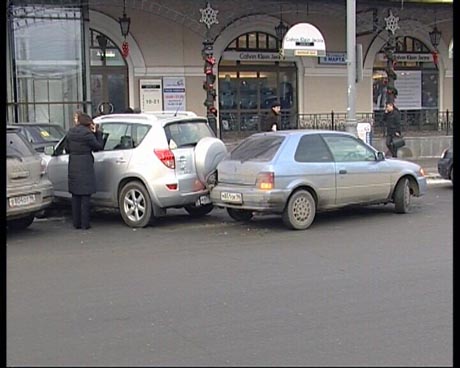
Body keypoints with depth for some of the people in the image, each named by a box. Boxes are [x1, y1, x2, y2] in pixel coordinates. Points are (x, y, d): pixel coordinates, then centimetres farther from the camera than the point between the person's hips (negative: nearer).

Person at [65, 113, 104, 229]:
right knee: (85, 196, -1)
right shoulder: (87, 133, -12)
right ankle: (85, 223, -1)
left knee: (75, 196, 11)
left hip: (73, 167, 6)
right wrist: (97, 133, 5)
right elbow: (99, 146, -2)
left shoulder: (70, 133, 7)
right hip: (85, 167, -6)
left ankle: (76, 223, 13)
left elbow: (67, 149, 15)